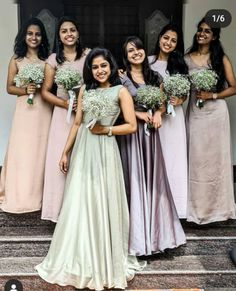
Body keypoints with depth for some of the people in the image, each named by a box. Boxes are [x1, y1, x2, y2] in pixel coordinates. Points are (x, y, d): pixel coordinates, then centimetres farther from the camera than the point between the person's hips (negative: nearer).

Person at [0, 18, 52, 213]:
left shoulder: (48, 59, 6)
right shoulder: (17, 60, 5)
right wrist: (25, 90, -12)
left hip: (45, 111, 1)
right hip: (25, 110, -1)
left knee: (42, 151, 4)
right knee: (22, 151, 1)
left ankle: (40, 195, 16)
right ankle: (21, 196, 13)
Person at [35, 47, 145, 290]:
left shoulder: (120, 91, 1)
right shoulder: (85, 90, 13)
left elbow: (131, 126, -4)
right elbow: (76, 124, 13)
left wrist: (106, 129, -12)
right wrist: (65, 152, 11)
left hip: (104, 152, -4)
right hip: (82, 151, 4)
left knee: (102, 204, 2)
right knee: (78, 204, 6)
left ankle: (106, 261, 20)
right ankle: (81, 261, 24)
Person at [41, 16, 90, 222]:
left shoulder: (88, 54, 4)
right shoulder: (54, 60, 5)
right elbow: (46, 91, 6)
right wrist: (65, 103, -8)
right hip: (63, 114, 1)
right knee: (61, 160, -2)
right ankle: (63, 210, 11)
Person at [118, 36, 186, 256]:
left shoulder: (155, 77, 10)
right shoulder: (121, 78, -4)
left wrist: (158, 113, -6)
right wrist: (137, 114, -14)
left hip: (151, 132, 4)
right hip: (131, 132, -4)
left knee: (153, 178, 9)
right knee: (135, 178, 0)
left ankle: (154, 229, 25)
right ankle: (137, 234, 13)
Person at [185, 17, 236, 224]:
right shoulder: (187, 59, 6)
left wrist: (212, 95, -12)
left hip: (216, 112, -1)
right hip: (195, 112, 2)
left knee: (216, 157, 4)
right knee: (196, 158, 3)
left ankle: (217, 205, 19)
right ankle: (198, 206, 16)